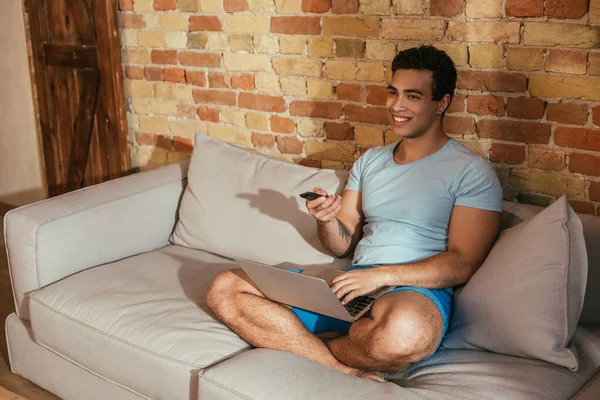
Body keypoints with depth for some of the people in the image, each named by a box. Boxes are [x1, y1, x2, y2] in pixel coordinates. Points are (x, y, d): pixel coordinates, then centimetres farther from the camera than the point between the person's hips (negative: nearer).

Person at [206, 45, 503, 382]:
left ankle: (306, 346, -12)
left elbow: (463, 263, -9)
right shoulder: (370, 161, 19)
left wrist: (382, 275, -17)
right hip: (352, 283, 6)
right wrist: (327, 220, -6)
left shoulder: (470, 171, 1)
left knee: (403, 334, -45)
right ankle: (346, 370, -20)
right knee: (225, 289, -9)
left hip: (417, 292, -6)